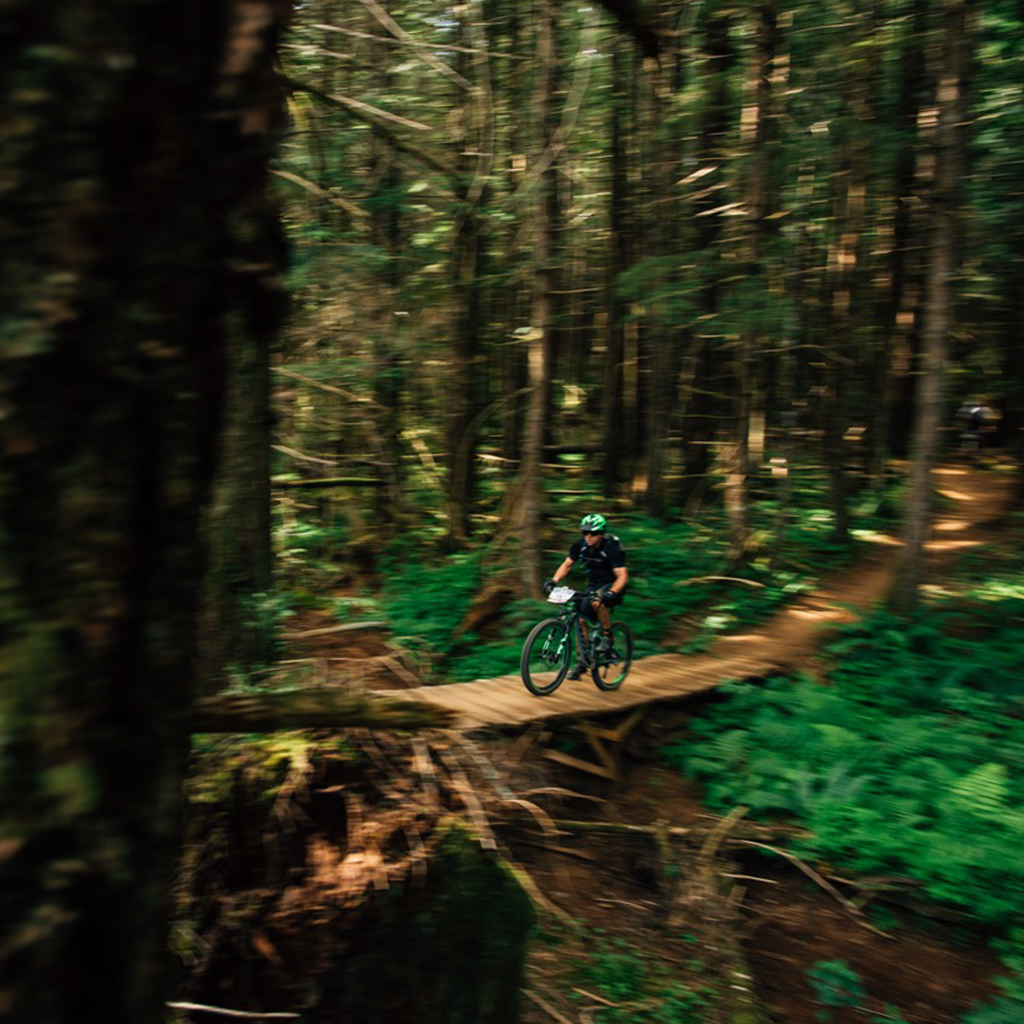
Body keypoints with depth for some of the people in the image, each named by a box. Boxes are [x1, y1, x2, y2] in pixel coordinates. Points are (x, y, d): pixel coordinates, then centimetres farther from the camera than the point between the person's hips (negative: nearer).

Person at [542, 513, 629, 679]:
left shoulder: (611, 548, -24)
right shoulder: (580, 545, -8)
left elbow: (622, 576, -29)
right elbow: (566, 565, 2)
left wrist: (611, 592, -46)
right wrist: (553, 581, -14)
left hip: (612, 586, -6)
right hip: (594, 586, 6)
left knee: (597, 602, -37)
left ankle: (607, 635, -13)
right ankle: (581, 663, 9)